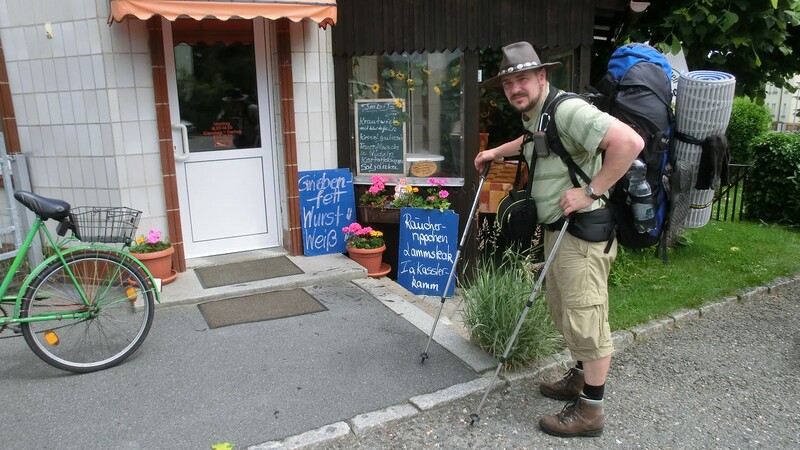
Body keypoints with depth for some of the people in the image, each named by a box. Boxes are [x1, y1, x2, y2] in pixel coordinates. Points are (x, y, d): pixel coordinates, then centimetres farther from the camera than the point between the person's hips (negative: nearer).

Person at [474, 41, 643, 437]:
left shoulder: (566, 109, -20)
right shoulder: (534, 115, 13)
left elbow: (629, 141, -29)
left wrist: (591, 192, -26)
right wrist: (498, 151, 28)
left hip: (583, 231, -11)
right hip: (557, 228, 11)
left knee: (585, 317, -2)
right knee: (562, 307, 21)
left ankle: (590, 411, 13)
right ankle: (580, 378, 40)